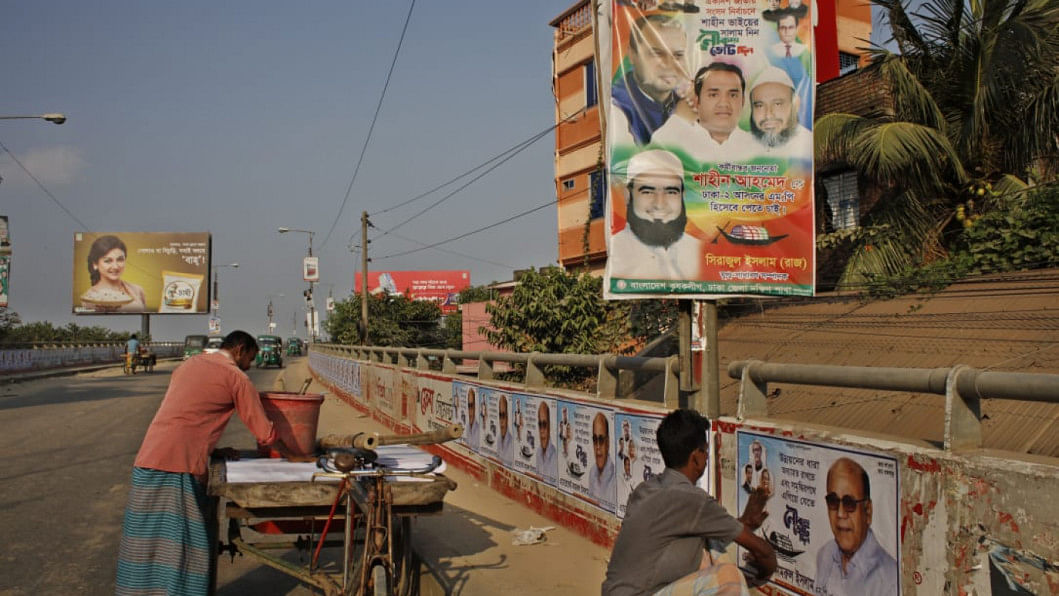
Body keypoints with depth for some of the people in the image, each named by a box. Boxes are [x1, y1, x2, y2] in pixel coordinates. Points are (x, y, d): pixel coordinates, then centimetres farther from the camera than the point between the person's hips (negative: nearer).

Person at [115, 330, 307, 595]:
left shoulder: (190, 364, 21)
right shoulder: (236, 377, 0)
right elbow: (265, 432, 4)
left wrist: (212, 450, 29)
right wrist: (293, 456, 19)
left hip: (149, 460, 7)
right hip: (181, 467, -7)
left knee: (148, 541, 13)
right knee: (182, 543, 0)